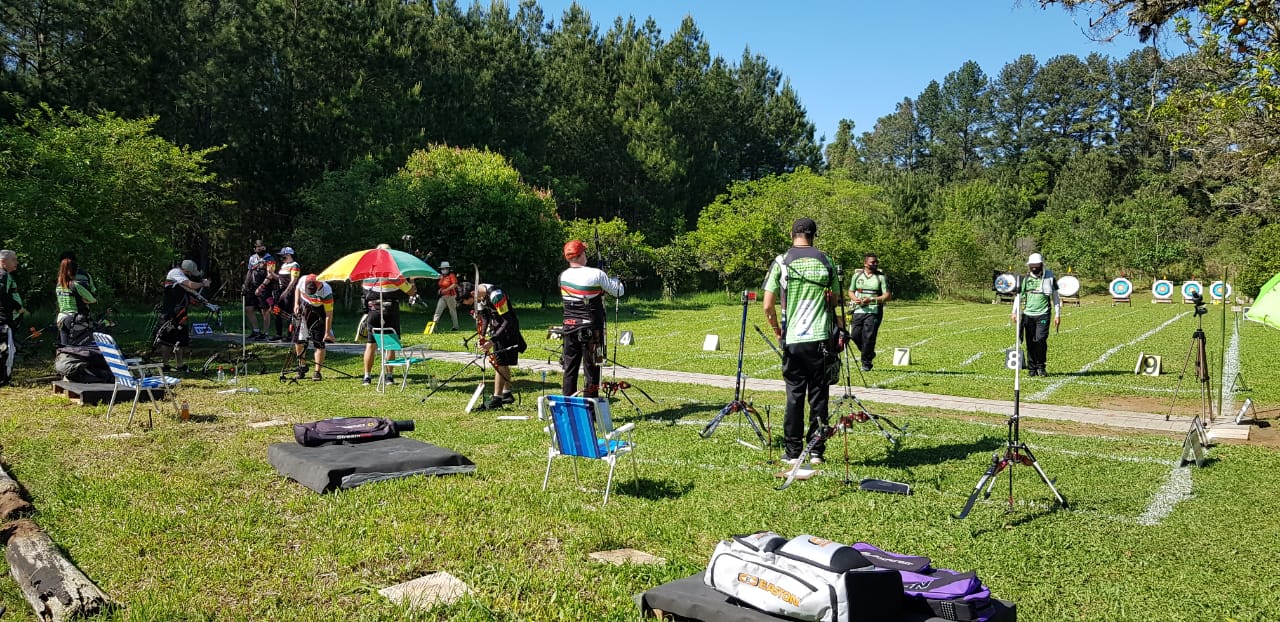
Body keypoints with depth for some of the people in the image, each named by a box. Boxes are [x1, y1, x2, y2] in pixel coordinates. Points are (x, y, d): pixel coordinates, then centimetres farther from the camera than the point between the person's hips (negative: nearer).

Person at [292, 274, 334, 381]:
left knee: (319, 344, -8)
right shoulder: (303, 280, -20)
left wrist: (327, 332, -19)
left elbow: (329, 313, -22)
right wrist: (296, 304, -5)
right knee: (298, 340, 5)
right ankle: (302, 366, 25)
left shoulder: (326, 292, -31)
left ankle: (317, 372, 0)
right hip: (302, 310, 4)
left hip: (318, 314, -4)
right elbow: (297, 290, 7)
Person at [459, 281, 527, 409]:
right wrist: (482, 336, -4)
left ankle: (496, 399, -5)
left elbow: (507, 321, -28)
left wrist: (493, 340, -31)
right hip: (495, 327, 9)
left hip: (507, 328, -9)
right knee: (502, 364, 16)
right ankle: (507, 394, 28)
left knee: (499, 363, -9)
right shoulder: (479, 295, -4)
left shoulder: (495, 295, -31)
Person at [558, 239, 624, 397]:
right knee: (591, 368, 2)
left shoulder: (563, 276, 2)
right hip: (590, 328, -5)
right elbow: (618, 291, -4)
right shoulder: (596, 274, -12)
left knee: (569, 368, 11)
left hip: (569, 327, 5)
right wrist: (615, 280, 18)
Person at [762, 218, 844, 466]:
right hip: (822, 338, 1)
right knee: (819, 396, 7)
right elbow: (834, 302, 12)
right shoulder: (826, 262, 6)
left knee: (794, 396, 6)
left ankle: (793, 453, 10)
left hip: (793, 340, -1)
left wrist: (776, 328, 16)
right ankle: (817, 452, 11)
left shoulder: (781, 262, -1)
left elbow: (768, 306, -2)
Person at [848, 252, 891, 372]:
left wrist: (871, 300, -16)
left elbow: (888, 296, -3)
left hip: (874, 311, -3)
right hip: (858, 310, 3)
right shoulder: (857, 275, 9)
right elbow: (851, 292, 13)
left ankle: (866, 362, 7)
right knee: (855, 335, -1)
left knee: (868, 336, -8)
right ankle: (869, 353, 25)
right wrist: (856, 300, -9)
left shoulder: (881, 277, 2)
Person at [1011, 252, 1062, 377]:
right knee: (1030, 342, 3)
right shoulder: (1025, 279, 8)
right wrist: (1015, 312, -1)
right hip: (1028, 314, 2)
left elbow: (1056, 297, 9)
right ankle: (1031, 368, 12)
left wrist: (1057, 315, 6)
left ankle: (1040, 367, 2)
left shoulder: (1050, 277, 4)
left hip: (1043, 314, -2)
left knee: (1041, 340, -13)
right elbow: (1018, 295, 10)